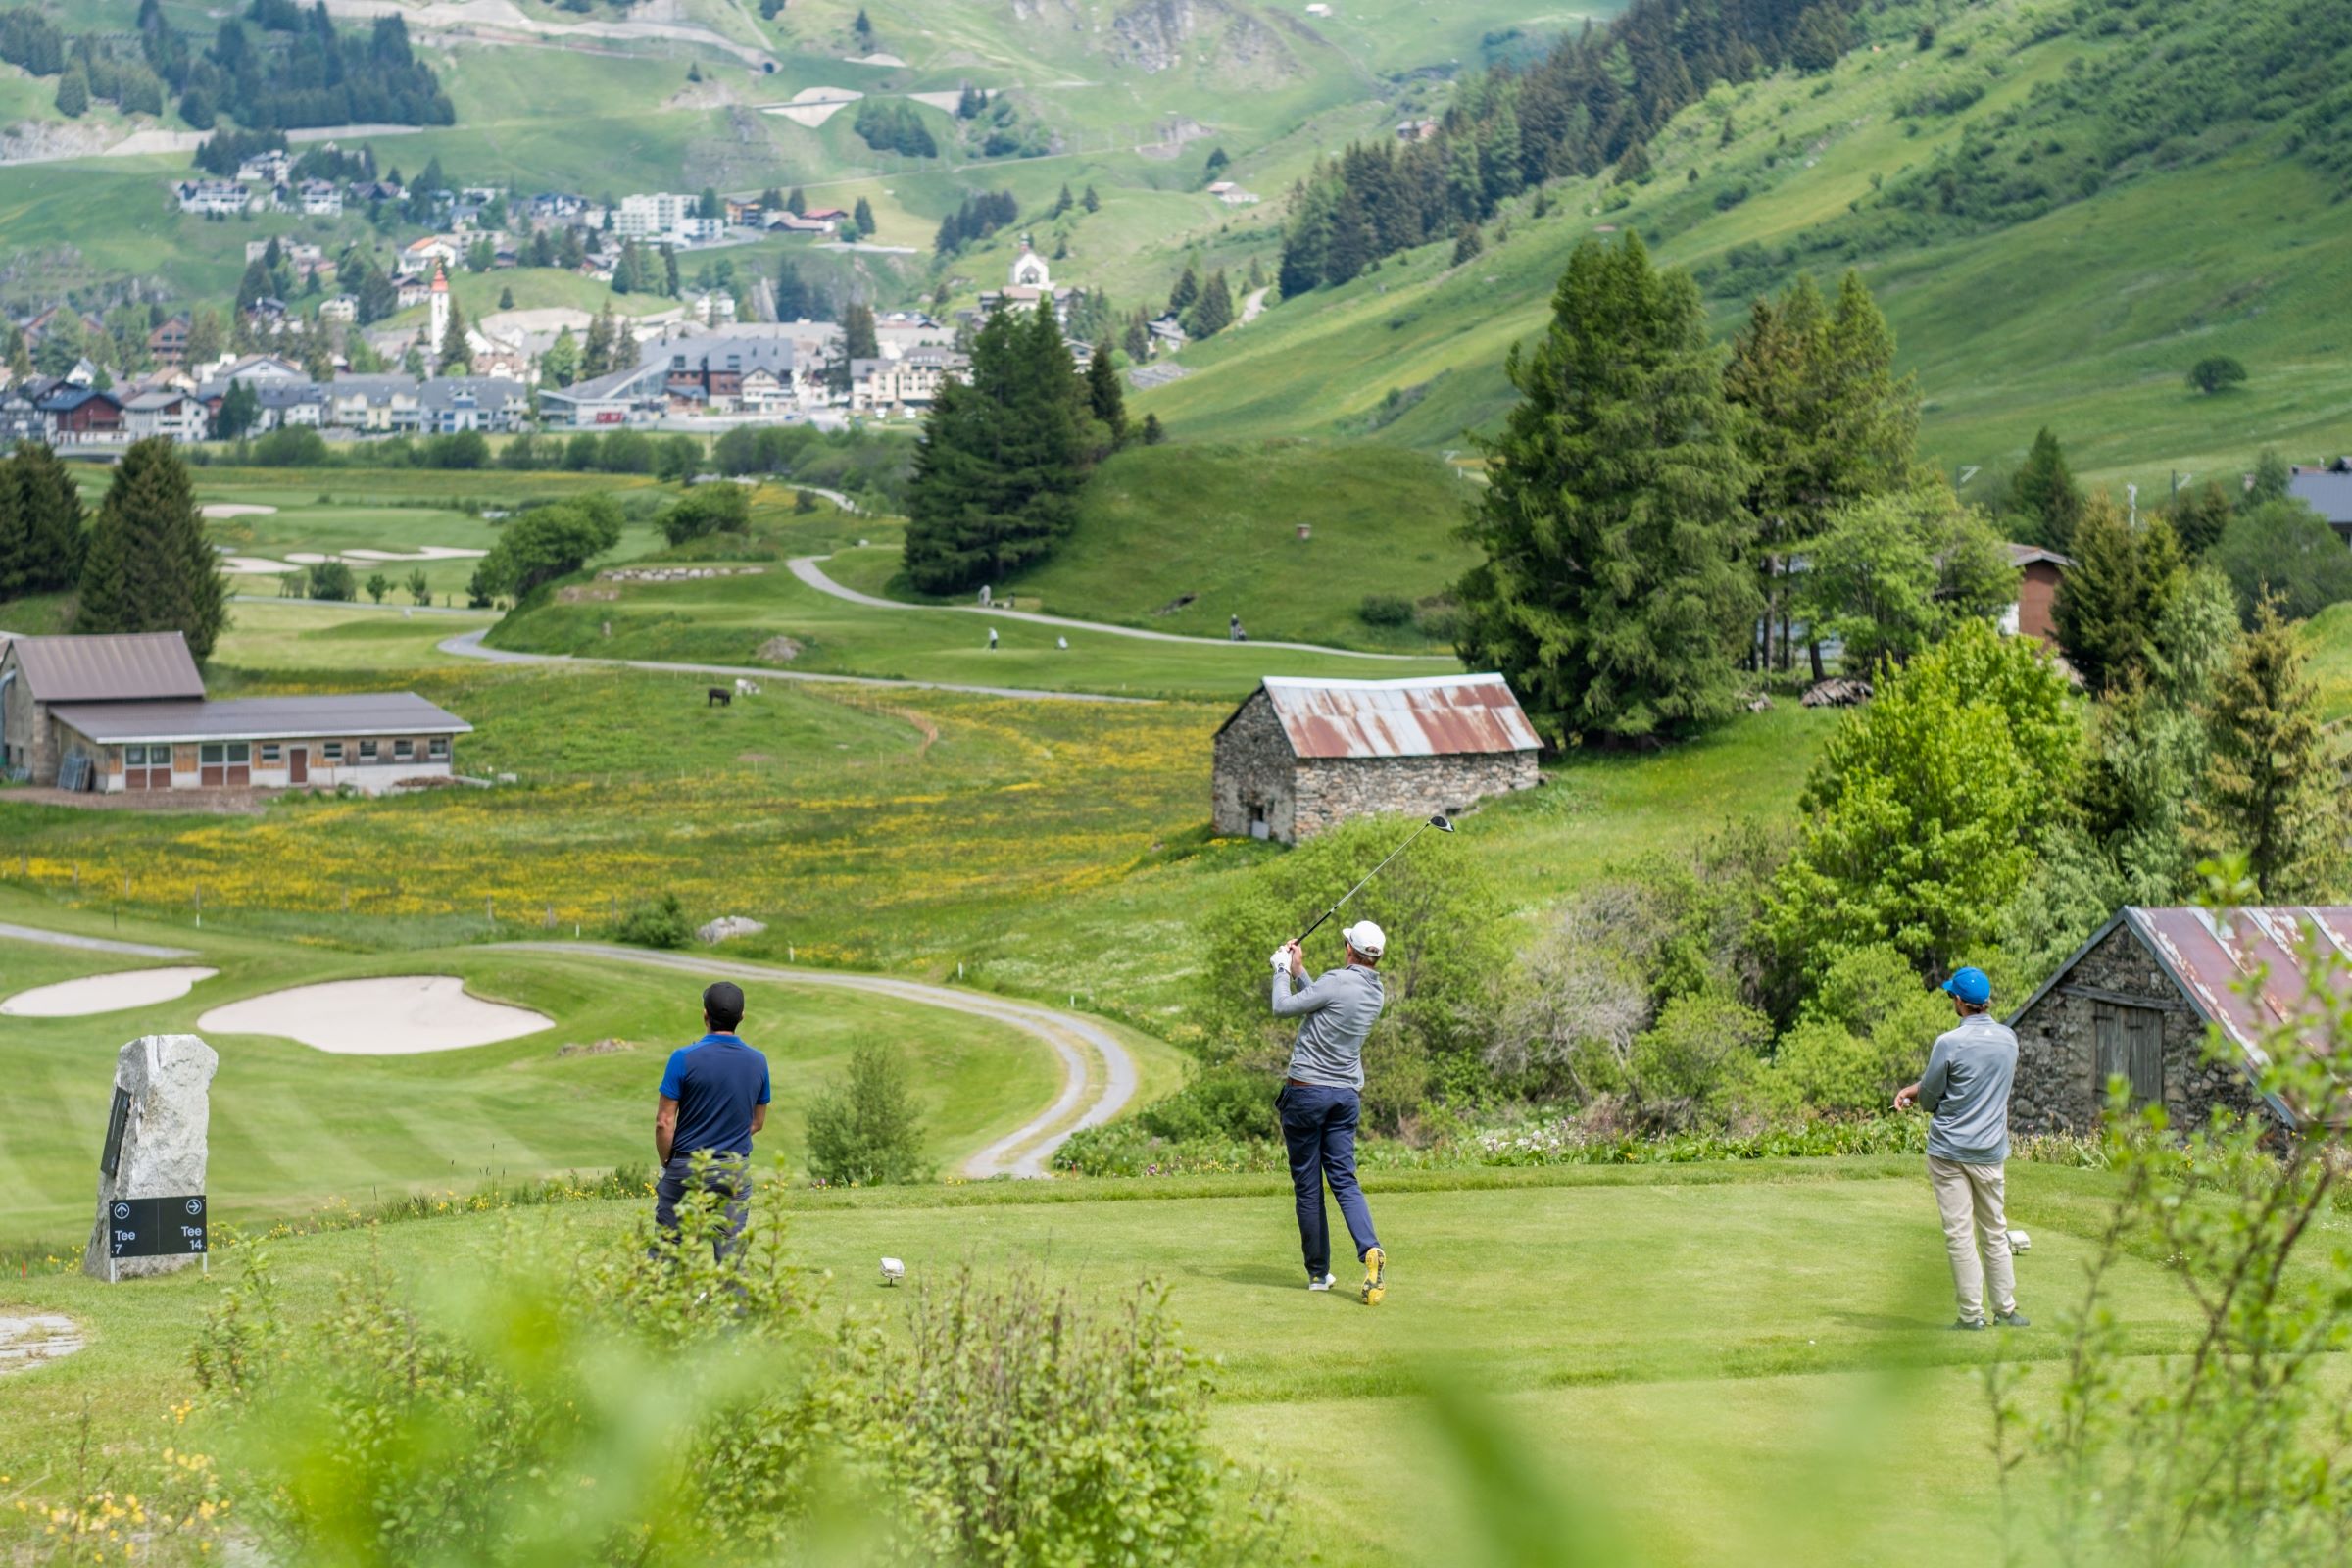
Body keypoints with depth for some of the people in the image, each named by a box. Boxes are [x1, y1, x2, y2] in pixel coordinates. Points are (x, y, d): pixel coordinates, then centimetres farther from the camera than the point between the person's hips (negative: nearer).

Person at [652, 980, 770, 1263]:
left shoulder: (685, 1058, -12)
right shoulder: (757, 1062, 0)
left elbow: (664, 1122, -11)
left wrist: (666, 1162, 3)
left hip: (687, 1168, -3)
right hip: (736, 1172, 3)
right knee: (730, 1259, 4)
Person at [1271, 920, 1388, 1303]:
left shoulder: (1337, 982, -17)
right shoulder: (1376, 994, 7)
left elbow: (1283, 1008, -8)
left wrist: (1282, 970, 7)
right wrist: (1299, 971, 27)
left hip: (1307, 1091, -6)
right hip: (1348, 1094, 6)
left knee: (1308, 1185, 3)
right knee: (1344, 1180, 4)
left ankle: (1318, 1272, 7)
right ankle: (1370, 1250, -21)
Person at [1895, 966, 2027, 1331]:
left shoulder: (1949, 1043, -15)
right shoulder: (2009, 1039, 4)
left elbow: (1929, 1099, -6)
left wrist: (1916, 1095, 17)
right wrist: (1915, 1088, 9)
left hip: (1949, 1150, -5)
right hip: (1990, 1151, 5)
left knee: (1959, 1233, 0)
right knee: (1995, 1233, 14)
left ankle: (1971, 1313, 0)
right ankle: (2006, 1309, 17)